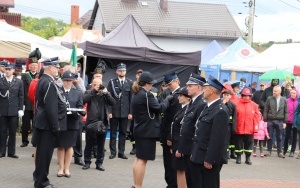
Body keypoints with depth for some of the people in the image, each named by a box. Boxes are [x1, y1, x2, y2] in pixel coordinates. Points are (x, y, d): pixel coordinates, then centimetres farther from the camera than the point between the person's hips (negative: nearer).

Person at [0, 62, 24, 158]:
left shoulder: (19, 82, 4)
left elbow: (21, 96, 4)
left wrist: (20, 109, -1)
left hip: (14, 111, 1)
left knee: (12, 132, 6)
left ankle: (11, 152, 13)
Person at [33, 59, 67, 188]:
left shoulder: (42, 81, 12)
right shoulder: (49, 83, -19)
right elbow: (50, 108, -24)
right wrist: (55, 126, -19)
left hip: (41, 123, 10)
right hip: (48, 124, -10)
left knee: (42, 152, 18)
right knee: (45, 153, -2)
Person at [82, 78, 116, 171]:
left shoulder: (106, 94, 11)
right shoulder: (88, 93, 5)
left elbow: (113, 103, -3)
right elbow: (84, 100, -15)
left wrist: (105, 93, -11)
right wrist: (94, 91, -15)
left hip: (103, 122, 2)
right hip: (91, 122, -2)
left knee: (101, 144, 7)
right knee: (89, 144, 6)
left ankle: (99, 163, 15)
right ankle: (87, 162, 16)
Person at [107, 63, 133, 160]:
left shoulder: (130, 83, 5)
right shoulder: (112, 82, 1)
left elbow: (131, 98, 3)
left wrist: (130, 112, -2)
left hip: (125, 112, 1)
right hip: (114, 111, -1)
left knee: (123, 133, 7)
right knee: (113, 133, 5)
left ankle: (121, 152, 13)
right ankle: (113, 152, 11)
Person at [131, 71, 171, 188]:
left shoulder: (136, 94, 11)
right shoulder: (146, 94, -18)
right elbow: (159, 108, -16)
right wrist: (167, 99, -3)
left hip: (140, 130, 10)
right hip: (147, 131, -10)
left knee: (138, 158, 15)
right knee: (142, 160, -5)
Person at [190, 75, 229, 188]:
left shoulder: (220, 110, -18)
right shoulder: (208, 107, 12)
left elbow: (217, 138, -22)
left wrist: (209, 159, -22)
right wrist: (194, 153, 16)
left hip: (210, 159, -9)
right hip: (199, 157, 9)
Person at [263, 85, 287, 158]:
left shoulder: (284, 100, 2)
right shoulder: (269, 99, 0)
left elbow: (285, 112, 4)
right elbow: (265, 110, 1)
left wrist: (285, 122, 0)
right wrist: (265, 120, -3)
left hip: (280, 121, 0)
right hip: (270, 121, 0)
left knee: (279, 138, 6)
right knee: (269, 137, 5)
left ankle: (280, 152, 14)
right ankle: (269, 151, 15)